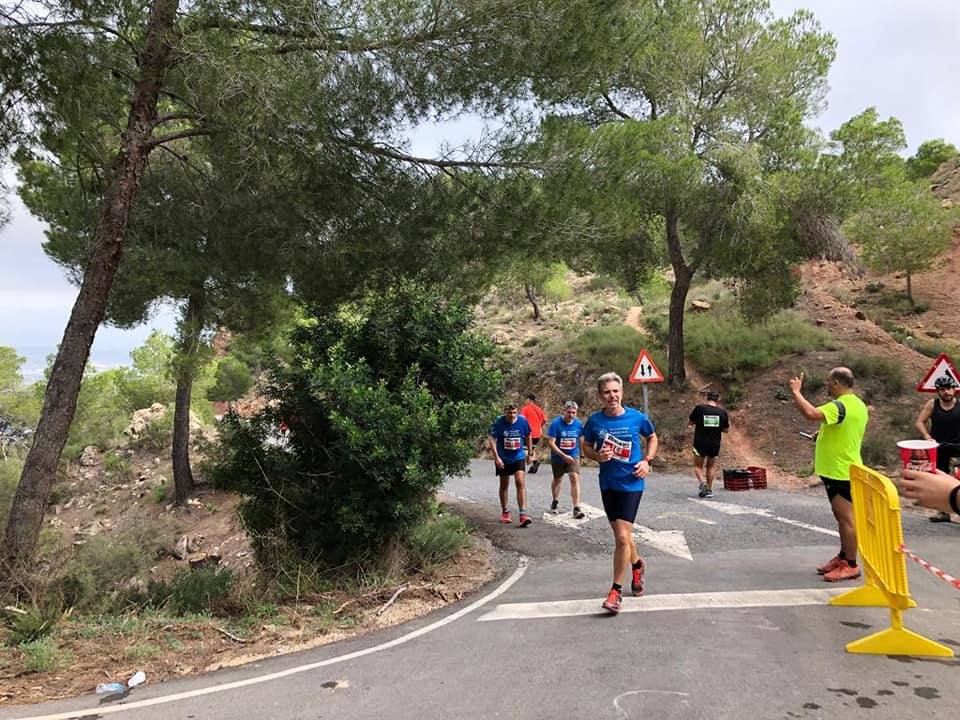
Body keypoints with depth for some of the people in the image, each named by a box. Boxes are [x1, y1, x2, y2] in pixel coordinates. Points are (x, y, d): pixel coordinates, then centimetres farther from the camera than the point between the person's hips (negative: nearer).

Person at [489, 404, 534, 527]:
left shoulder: (523, 421, -7)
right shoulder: (498, 423, -15)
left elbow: (528, 437, 9)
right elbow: (492, 440, -15)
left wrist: (529, 453, 17)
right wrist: (496, 457, -23)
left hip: (518, 457, 1)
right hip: (503, 459, 0)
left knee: (520, 483, -14)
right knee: (504, 485, 11)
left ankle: (523, 514, -14)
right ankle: (504, 512, 28)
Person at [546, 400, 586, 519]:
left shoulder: (578, 424, -7)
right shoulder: (556, 423, -19)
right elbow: (551, 443, -21)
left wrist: (579, 454, 15)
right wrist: (564, 456, -26)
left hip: (573, 456, 1)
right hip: (557, 457, -1)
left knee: (575, 478, -15)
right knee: (557, 479, 16)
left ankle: (576, 508, -13)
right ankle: (555, 502, 41)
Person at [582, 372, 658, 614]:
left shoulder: (637, 418, -8)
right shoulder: (595, 420, -4)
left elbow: (653, 438, 10)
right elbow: (586, 447, 9)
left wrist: (647, 461, -5)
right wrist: (597, 456, -12)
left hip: (631, 483, -3)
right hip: (608, 483, 3)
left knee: (622, 537, -10)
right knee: (621, 534, 17)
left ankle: (616, 590, 5)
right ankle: (637, 564, 48)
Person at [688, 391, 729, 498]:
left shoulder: (699, 409, -10)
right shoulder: (722, 412, -2)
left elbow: (690, 423, 0)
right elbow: (726, 430, 7)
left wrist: (690, 425, 21)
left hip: (700, 443, -2)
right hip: (715, 444, 3)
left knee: (698, 466, 11)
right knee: (710, 467, 19)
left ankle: (702, 483, -13)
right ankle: (709, 490, 18)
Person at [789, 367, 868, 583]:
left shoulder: (840, 406, -21)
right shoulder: (858, 405, 11)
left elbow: (811, 413, -37)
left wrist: (795, 391, -24)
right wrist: (825, 433, 17)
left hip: (839, 472, -10)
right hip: (846, 469, 10)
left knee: (846, 518, -3)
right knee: (844, 518, 17)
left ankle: (850, 565, 3)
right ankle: (843, 557, 27)